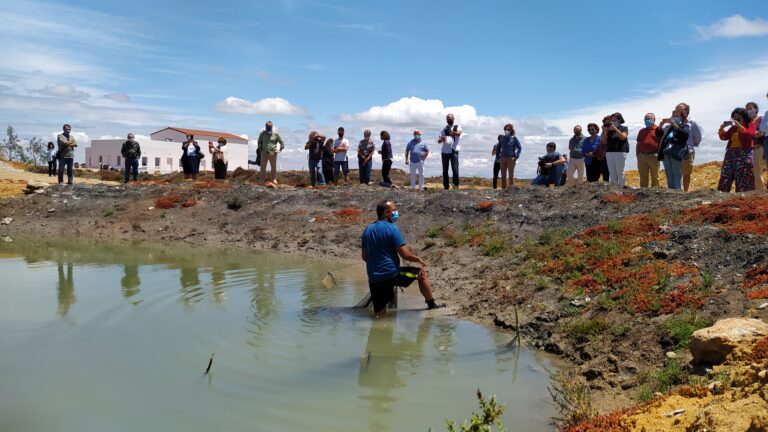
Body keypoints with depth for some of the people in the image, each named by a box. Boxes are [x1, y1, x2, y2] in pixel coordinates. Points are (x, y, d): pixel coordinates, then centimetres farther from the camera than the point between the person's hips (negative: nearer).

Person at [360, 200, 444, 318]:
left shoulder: (367, 231, 9)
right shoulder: (392, 228, -12)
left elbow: (365, 257, 17)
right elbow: (405, 255, -14)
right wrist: (418, 259, 5)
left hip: (374, 280, 6)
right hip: (391, 274, -6)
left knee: (380, 317, 12)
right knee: (422, 273, 18)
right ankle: (431, 305, 30)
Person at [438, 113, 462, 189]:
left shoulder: (457, 127, 9)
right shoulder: (444, 129, 17)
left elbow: (459, 133, -15)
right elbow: (439, 141, 8)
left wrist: (452, 132, -33)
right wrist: (441, 139, -15)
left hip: (454, 151, -3)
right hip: (444, 151, 3)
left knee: (455, 169, -11)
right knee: (445, 170, 4)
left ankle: (456, 185, -4)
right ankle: (445, 186, 10)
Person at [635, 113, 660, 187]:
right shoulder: (642, 131, 19)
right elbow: (638, 143, 21)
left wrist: (659, 154, -13)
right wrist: (637, 153, 9)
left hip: (653, 156, -5)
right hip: (642, 156, 5)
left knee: (654, 177, 2)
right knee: (643, 177, 9)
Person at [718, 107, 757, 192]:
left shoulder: (750, 125, 6)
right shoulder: (733, 128, 17)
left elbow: (750, 135, -12)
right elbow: (724, 137, 12)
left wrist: (739, 126, -19)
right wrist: (722, 128, -5)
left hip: (744, 154, -5)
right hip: (731, 153, 5)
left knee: (743, 179, -8)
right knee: (726, 176, -1)